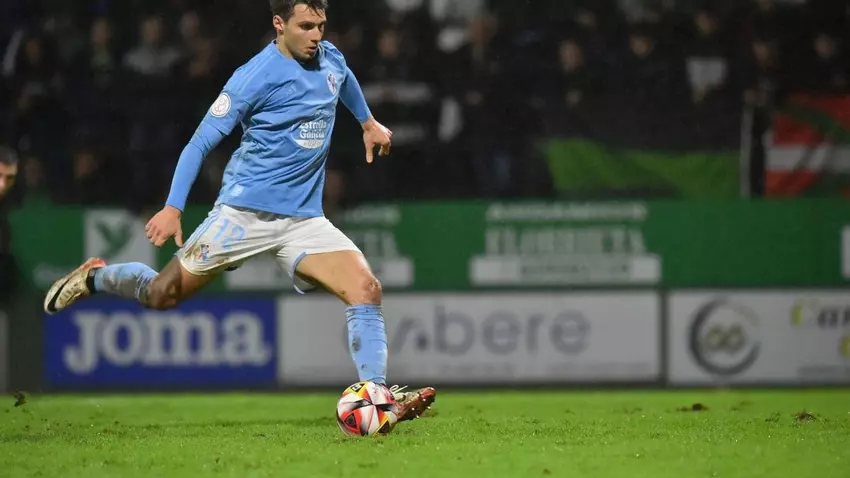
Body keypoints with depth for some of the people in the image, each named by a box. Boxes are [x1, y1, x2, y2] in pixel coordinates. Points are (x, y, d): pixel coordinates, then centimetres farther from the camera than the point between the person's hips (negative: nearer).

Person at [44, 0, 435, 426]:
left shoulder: (330, 59, 6)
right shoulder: (255, 76, -14)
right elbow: (200, 142, -13)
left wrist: (368, 122, 43)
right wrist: (172, 208, -21)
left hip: (303, 219, 5)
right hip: (245, 211, -5)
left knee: (366, 289, -16)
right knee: (162, 294, 1)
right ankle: (93, 278, 31)